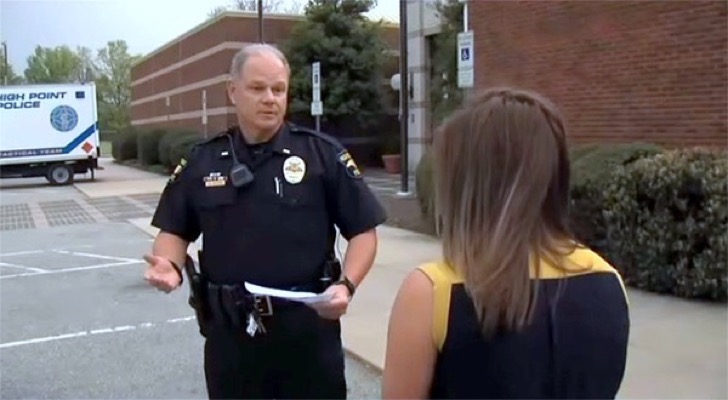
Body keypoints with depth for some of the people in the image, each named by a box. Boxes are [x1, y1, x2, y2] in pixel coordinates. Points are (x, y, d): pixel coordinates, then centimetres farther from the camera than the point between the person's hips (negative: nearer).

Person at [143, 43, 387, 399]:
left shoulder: (323, 154, -4)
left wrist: (346, 285, -18)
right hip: (229, 332, 3)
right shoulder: (202, 161, 5)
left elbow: (363, 230, -2)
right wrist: (170, 265, -9)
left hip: (308, 327, -2)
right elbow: (175, 230, 12)